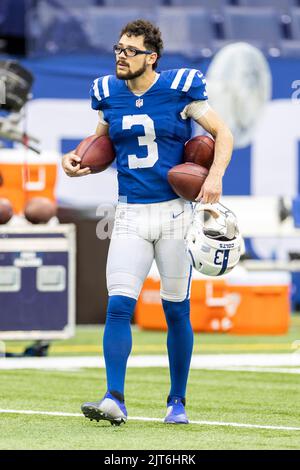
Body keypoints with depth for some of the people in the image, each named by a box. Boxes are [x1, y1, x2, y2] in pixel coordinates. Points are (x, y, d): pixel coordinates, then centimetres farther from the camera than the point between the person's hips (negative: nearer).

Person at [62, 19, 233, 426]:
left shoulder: (180, 89, -7)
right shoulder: (108, 94, 4)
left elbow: (222, 134, -1)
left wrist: (215, 175, -17)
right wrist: (78, 160, 2)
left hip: (175, 212, -3)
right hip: (131, 216, 3)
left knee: (176, 311, 5)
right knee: (118, 306, -11)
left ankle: (177, 401, 18)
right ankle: (115, 400, -12)